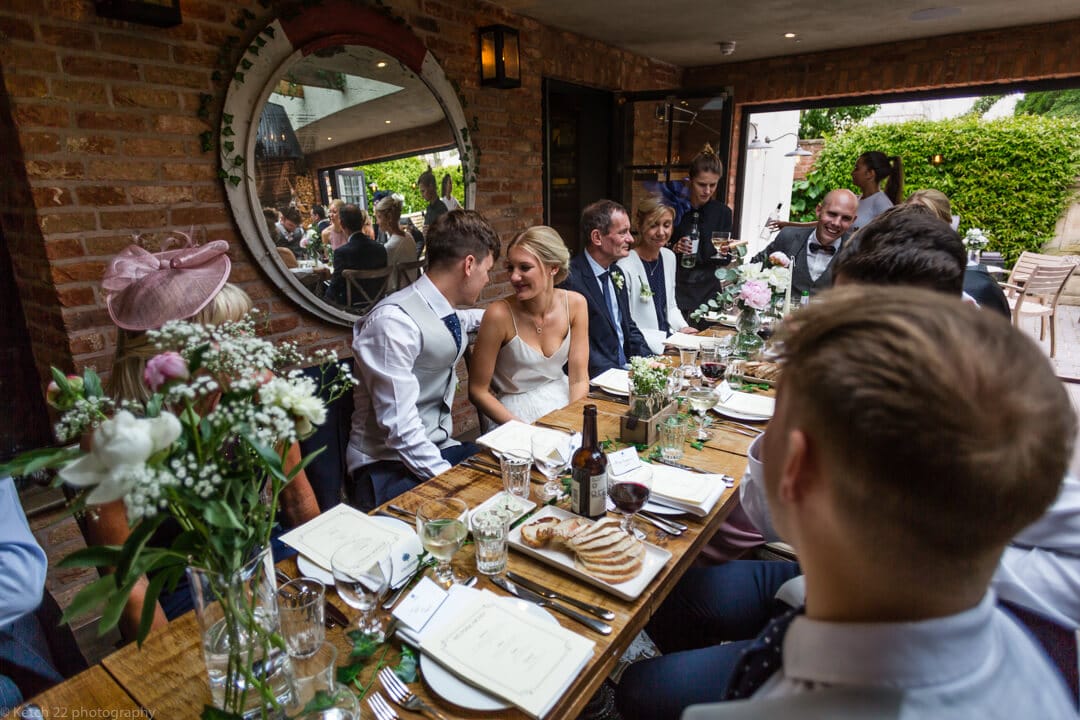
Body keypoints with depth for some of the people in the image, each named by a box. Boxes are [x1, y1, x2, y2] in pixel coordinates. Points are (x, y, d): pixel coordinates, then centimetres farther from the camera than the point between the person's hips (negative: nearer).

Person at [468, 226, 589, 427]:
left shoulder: (575, 304, -8)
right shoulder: (499, 314, -18)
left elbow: (579, 379, -4)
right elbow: (478, 391, -11)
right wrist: (523, 430, -19)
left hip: (564, 399, 4)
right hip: (516, 412, -4)